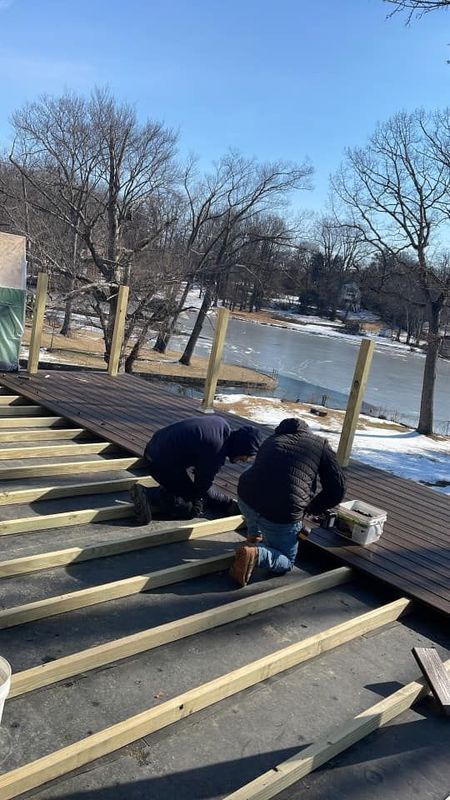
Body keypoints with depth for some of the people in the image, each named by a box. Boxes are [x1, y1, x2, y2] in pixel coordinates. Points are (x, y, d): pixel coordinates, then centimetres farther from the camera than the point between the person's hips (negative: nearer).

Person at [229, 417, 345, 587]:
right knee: (286, 563, 19)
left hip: (245, 501, 4)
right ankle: (255, 553, -7)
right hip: (281, 516, -4)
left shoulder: (270, 441, 24)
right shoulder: (320, 445, 13)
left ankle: (254, 537, 27)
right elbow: (337, 489, 8)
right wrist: (310, 509, 22)